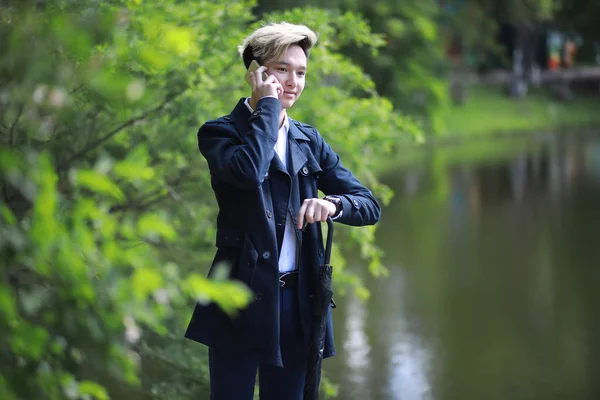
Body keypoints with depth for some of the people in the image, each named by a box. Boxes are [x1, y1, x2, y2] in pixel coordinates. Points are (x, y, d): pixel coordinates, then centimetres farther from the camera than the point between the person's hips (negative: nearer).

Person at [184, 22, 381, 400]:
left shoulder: (310, 140, 12)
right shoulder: (221, 132, -3)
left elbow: (370, 205, 9)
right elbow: (248, 170, -26)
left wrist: (333, 204, -13)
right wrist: (267, 105, -14)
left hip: (297, 304, 5)